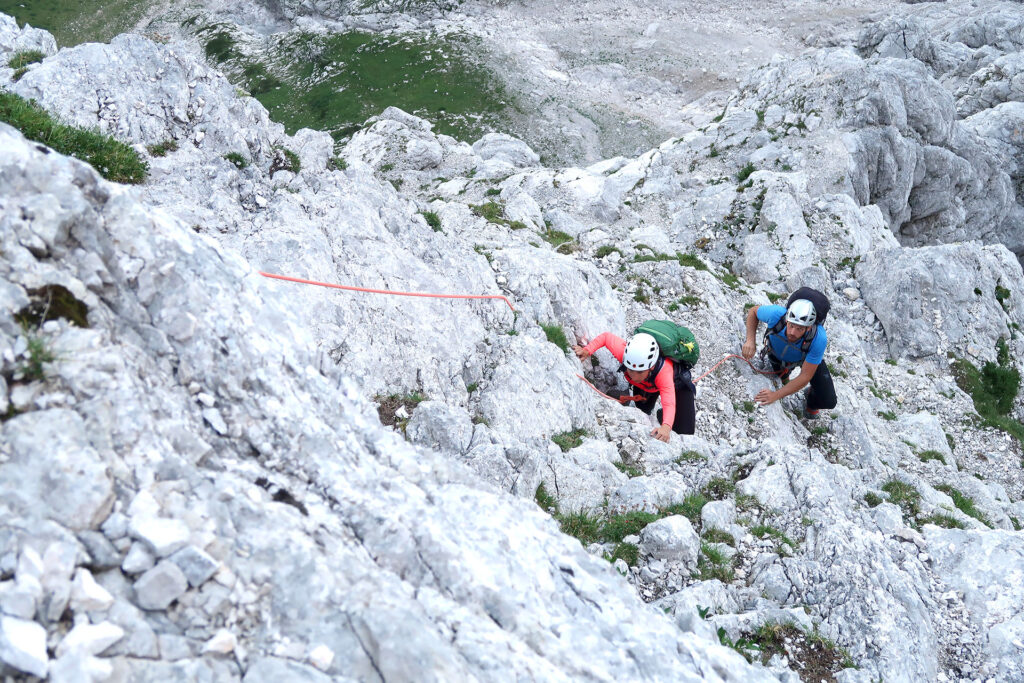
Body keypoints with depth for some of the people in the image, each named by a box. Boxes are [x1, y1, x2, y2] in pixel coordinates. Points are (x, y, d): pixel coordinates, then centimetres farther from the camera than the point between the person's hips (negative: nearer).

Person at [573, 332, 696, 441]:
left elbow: (669, 404, -59)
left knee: (684, 432, -6)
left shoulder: (664, 371, -51)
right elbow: (606, 336, -21)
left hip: (676, 382, -3)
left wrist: (666, 427, -78)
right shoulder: (624, 352, -41)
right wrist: (587, 350, -35)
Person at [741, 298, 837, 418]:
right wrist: (750, 340, -32)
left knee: (828, 402, -8)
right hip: (777, 353, 2)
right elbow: (753, 311, -17)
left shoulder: (819, 339, -44)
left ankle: (811, 403, 27)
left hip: (807, 358, -1)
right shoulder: (777, 314, -41)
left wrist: (776, 395, -40)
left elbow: (805, 376, -34)